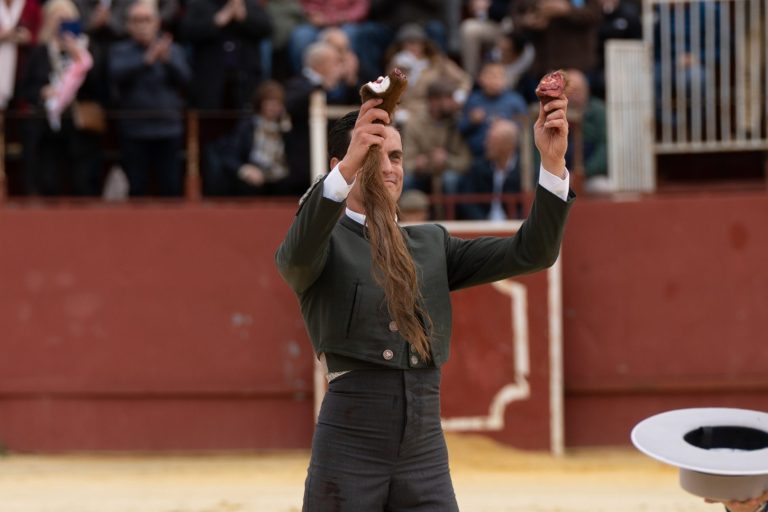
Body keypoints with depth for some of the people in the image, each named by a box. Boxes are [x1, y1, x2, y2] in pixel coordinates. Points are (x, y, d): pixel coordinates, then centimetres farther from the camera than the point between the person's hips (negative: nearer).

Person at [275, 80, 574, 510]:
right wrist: (349, 167, -39)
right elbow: (299, 253, -24)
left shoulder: (431, 244, 17)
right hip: (348, 453, -4)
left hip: (426, 457, 4)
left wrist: (553, 162, -8)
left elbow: (531, 253, 7)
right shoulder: (323, 243, 2)